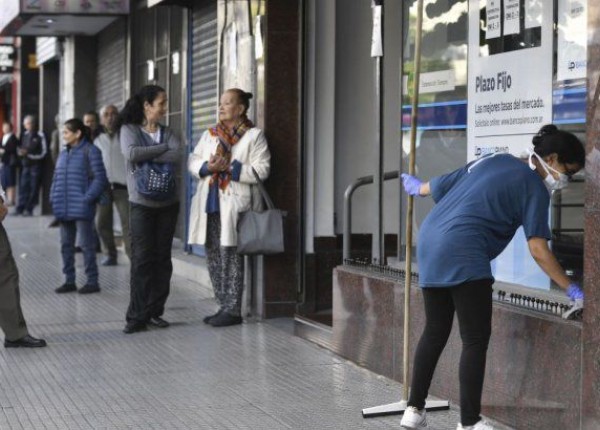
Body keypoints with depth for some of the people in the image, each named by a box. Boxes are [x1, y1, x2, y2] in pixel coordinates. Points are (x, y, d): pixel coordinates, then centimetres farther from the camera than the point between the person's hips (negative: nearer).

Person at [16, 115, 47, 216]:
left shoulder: (40, 136, -7)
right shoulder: (25, 135, 12)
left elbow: (43, 152, -8)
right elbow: (20, 147, 21)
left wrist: (28, 154, -14)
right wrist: (20, 151, -3)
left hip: (36, 165, -6)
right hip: (26, 164, 6)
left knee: (34, 187, -2)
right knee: (23, 186, 2)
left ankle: (29, 209, 2)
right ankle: (20, 208, 4)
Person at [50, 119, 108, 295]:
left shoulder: (90, 151, -8)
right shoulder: (63, 154, 15)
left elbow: (100, 178, -12)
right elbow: (56, 178, 20)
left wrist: (87, 198, -17)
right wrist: (53, 197, 6)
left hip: (81, 208, -7)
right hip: (64, 209, 7)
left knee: (87, 245, -1)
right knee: (66, 245, 11)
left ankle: (92, 281, 6)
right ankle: (69, 280, 20)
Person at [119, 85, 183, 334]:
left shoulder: (167, 133, 10)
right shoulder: (129, 130, 1)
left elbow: (178, 156, -9)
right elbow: (131, 154, -19)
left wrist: (147, 157, -14)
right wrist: (164, 148, -11)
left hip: (168, 202, 4)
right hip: (141, 203, -4)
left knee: (162, 257, 4)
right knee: (142, 258, -7)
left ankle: (155, 311, 11)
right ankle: (137, 316, -4)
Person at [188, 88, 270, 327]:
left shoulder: (254, 136, 1)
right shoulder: (209, 135, 19)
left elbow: (261, 170, -9)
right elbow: (193, 162, 13)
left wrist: (230, 167, -17)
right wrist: (208, 167, -9)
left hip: (234, 206, -6)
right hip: (210, 204, 6)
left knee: (231, 260, -6)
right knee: (214, 260, 8)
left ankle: (233, 310, 0)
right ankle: (223, 307, 16)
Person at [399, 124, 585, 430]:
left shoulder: (496, 161, 18)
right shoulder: (534, 187, -3)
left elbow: (441, 185, 26)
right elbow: (538, 250, -10)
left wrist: (417, 187, 47)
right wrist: (571, 289, -5)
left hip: (429, 244, 9)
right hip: (463, 255, -9)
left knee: (434, 332, 17)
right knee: (476, 340, -2)